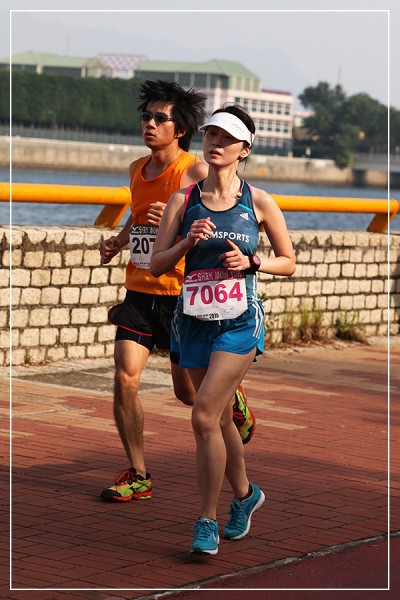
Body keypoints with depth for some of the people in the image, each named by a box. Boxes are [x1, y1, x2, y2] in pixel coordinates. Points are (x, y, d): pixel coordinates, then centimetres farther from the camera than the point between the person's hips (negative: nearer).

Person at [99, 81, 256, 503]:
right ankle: (137, 476, 4)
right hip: (139, 291, 5)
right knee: (125, 379, -8)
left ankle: (232, 399, 42)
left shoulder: (197, 172, -10)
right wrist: (119, 240, 11)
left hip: (183, 294, -5)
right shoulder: (137, 169, 9)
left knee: (188, 392, 7)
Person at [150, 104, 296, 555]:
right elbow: (156, 265, 5)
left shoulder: (259, 203, 0)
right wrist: (188, 242, -13)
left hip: (239, 322, -3)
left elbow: (288, 262, 8)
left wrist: (250, 261, -9)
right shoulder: (183, 201, 4)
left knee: (203, 416, -15)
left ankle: (207, 521, -4)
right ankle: (244, 494, 39)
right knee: (220, 419, 15)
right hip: (195, 321, 4)